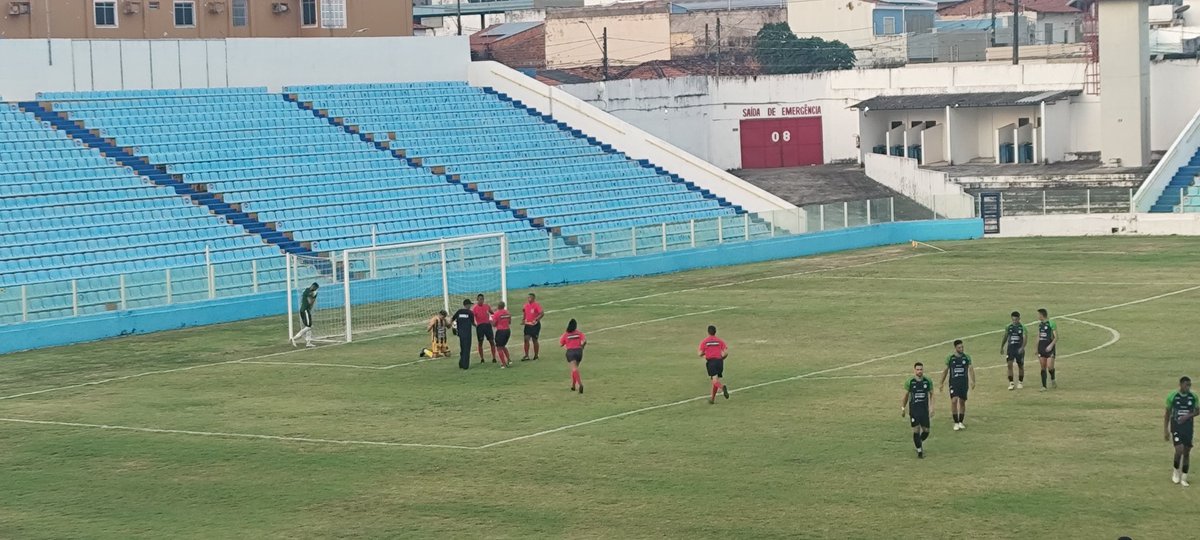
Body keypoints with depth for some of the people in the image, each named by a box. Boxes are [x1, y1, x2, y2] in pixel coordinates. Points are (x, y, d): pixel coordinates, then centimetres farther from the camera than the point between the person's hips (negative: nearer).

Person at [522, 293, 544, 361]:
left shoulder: (536, 305, -12)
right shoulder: (526, 305, 8)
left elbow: (542, 314, -22)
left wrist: (536, 320, -30)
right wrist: (523, 319, 3)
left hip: (535, 325, -5)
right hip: (527, 325, 5)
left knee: (534, 340, 3)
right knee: (526, 339, -4)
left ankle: (536, 355, 16)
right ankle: (526, 355, -1)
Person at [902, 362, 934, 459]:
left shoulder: (928, 381, -1)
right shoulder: (910, 381, -4)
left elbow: (931, 394, 6)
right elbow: (906, 395, 6)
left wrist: (931, 407, -3)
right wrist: (903, 408, 7)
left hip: (924, 409, 2)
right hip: (913, 410, -2)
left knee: (926, 431, 3)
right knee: (916, 430, -7)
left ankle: (920, 442, 34)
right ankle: (919, 450, 6)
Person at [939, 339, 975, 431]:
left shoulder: (967, 357, 3)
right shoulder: (950, 358, 2)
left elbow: (971, 369, 0)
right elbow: (946, 371, 9)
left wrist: (972, 381, -13)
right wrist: (941, 383, 7)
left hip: (964, 382, 1)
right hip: (953, 382, -1)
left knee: (962, 402, 7)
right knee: (954, 400, -15)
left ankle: (961, 422, 19)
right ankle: (956, 423, -7)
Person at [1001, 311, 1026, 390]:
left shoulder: (1022, 327, -6)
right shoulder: (1008, 327, 4)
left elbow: (1024, 338, -14)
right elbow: (1005, 337, 14)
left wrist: (1022, 347, -29)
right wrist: (1002, 347, 12)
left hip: (1019, 349, -2)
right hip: (1010, 347, 2)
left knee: (1020, 366, 8)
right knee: (1009, 365, -9)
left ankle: (1020, 382, 23)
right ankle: (1010, 383, -5)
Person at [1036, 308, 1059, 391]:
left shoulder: (1051, 323, -9)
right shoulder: (1040, 324, 12)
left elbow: (1056, 337, -10)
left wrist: (1051, 345, -23)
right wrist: (1037, 349, 18)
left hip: (1049, 347, -6)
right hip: (1041, 347, 6)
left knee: (1050, 366, -12)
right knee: (1043, 368, 3)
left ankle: (1053, 380, 17)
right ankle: (1044, 386, 4)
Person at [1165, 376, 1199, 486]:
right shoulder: (1172, 396, -7)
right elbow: (1167, 414, 1)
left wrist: (1188, 416, -12)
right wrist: (1165, 430, -1)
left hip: (1188, 428, 3)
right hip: (1176, 427, -3)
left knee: (1187, 452, 4)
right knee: (1179, 450, -17)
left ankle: (1183, 478, 15)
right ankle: (1176, 472, 9)